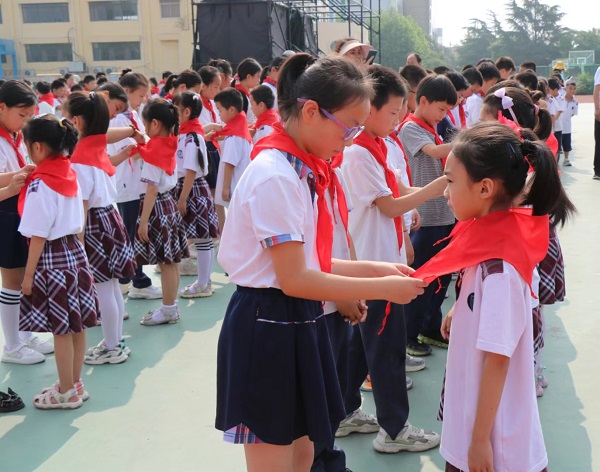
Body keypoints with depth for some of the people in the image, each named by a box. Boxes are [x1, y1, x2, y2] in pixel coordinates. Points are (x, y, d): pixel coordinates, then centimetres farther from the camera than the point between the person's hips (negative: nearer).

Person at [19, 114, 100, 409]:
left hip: (52, 258, -8)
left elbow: (38, 236, -16)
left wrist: (28, 275, -10)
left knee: (60, 329, 3)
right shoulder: (70, 174, 6)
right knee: (76, 325, 14)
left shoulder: (41, 183, -17)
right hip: (75, 252, 8)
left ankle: (66, 392, 15)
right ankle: (74, 384, 27)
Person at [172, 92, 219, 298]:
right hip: (187, 187, 9)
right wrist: (180, 194, 13)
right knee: (202, 237, 14)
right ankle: (204, 281, 23)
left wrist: (182, 199, -18)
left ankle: (203, 285, 7)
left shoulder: (191, 136, -17)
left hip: (193, 189, -9)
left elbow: (191, 170, -19)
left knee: (202, 237, -1)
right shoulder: (185, 133, 11)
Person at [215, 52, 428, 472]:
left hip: (298, 325, 9)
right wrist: (383, 288, -17)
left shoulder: (303, 170, 9)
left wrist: (374, 269, 3)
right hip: (267, 330, -9)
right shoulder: (276, 177, -20)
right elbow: (294, 279, -22)